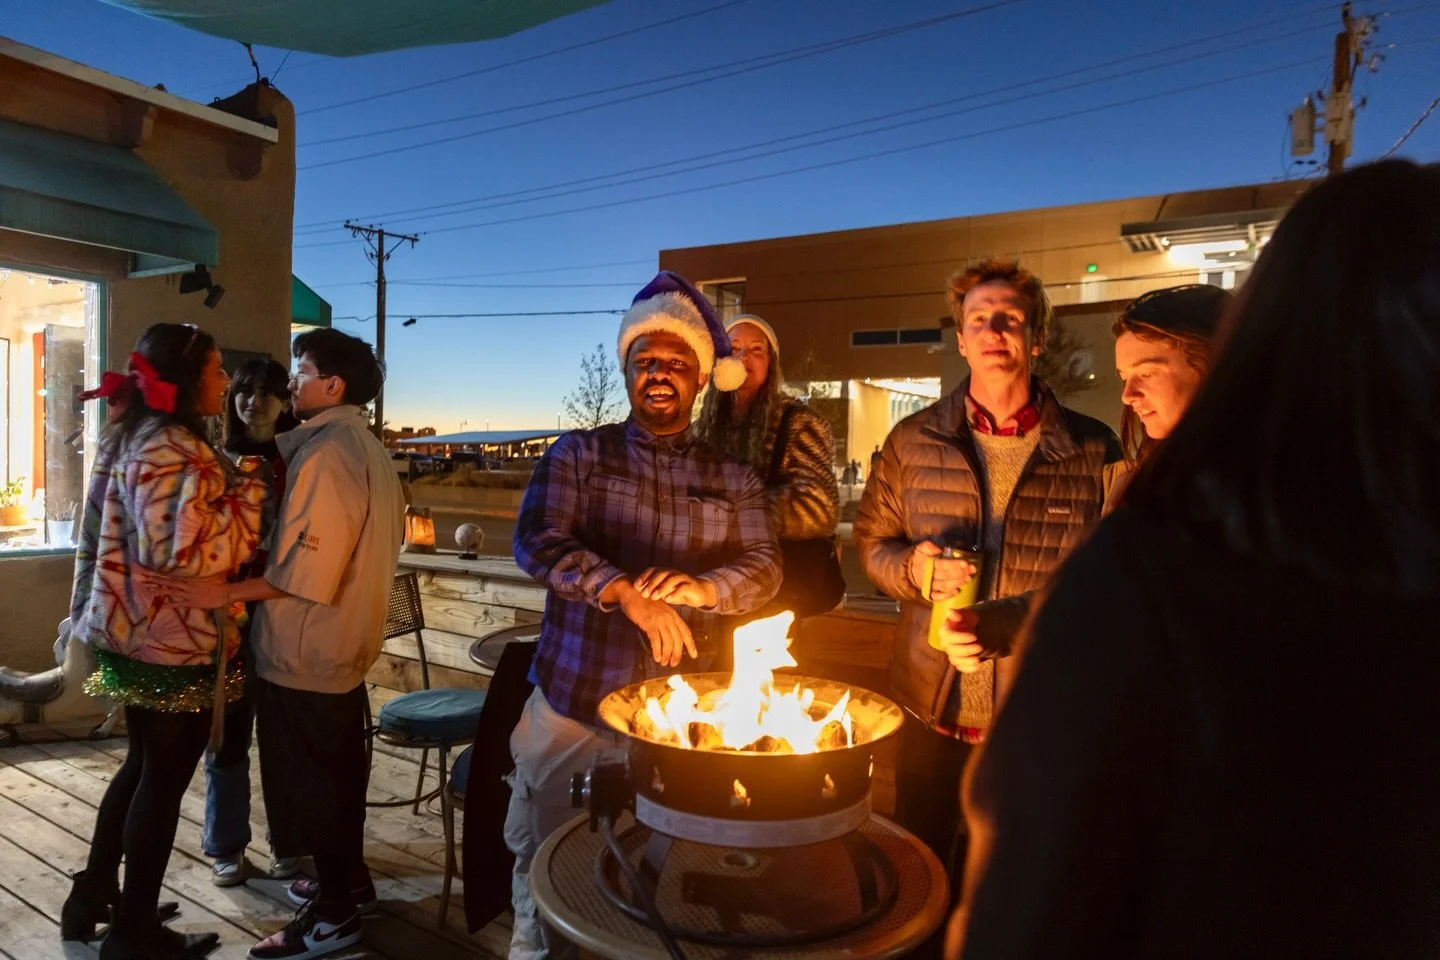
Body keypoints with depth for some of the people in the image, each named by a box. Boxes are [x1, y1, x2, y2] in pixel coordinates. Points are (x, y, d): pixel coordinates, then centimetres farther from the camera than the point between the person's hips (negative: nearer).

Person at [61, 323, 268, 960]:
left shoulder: (132, 440, 11)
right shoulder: (174, 452, -22)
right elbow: (186, 556, -28)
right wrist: (247, 495, -21)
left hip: (134, 633, 10)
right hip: (174, 642, -10)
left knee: (143, 765, 22)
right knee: (165, 777, 4)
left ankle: (94, 895, 37)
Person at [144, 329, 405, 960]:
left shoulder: (325, 451, -20)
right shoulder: (368, 449, 10)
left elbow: (307, 567, -23)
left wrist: (225, 593, -19)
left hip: (304, 648, -9)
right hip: (344, 640, 9)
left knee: (308, 780, 4)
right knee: (337, 771, 21)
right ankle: (348, 882, 36)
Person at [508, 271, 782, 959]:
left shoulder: (733, 480, 7)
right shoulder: (579, 454, 1)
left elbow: (764, 570, -2)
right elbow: (536, 542, -12)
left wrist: (703, 586, -23)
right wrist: (626, 593, -25)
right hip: (571, 709, 0)